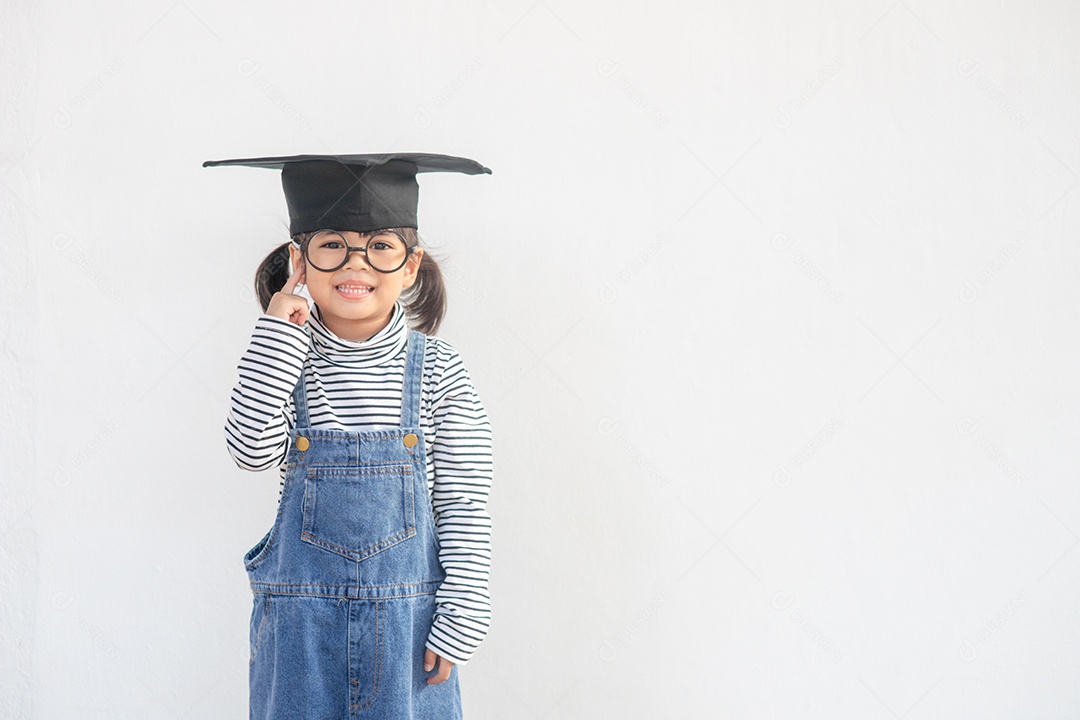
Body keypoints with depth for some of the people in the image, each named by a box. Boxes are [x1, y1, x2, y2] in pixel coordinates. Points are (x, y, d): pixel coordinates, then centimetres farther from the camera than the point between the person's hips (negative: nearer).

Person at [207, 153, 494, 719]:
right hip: (301, 618, 1)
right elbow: (253, 450, -17)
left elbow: (464, 504, -3)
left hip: (407, 616, -1)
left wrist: (460, 618, -5)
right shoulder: (285, 360, -1)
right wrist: (277, 335, -17)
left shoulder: (436, 369, -5)